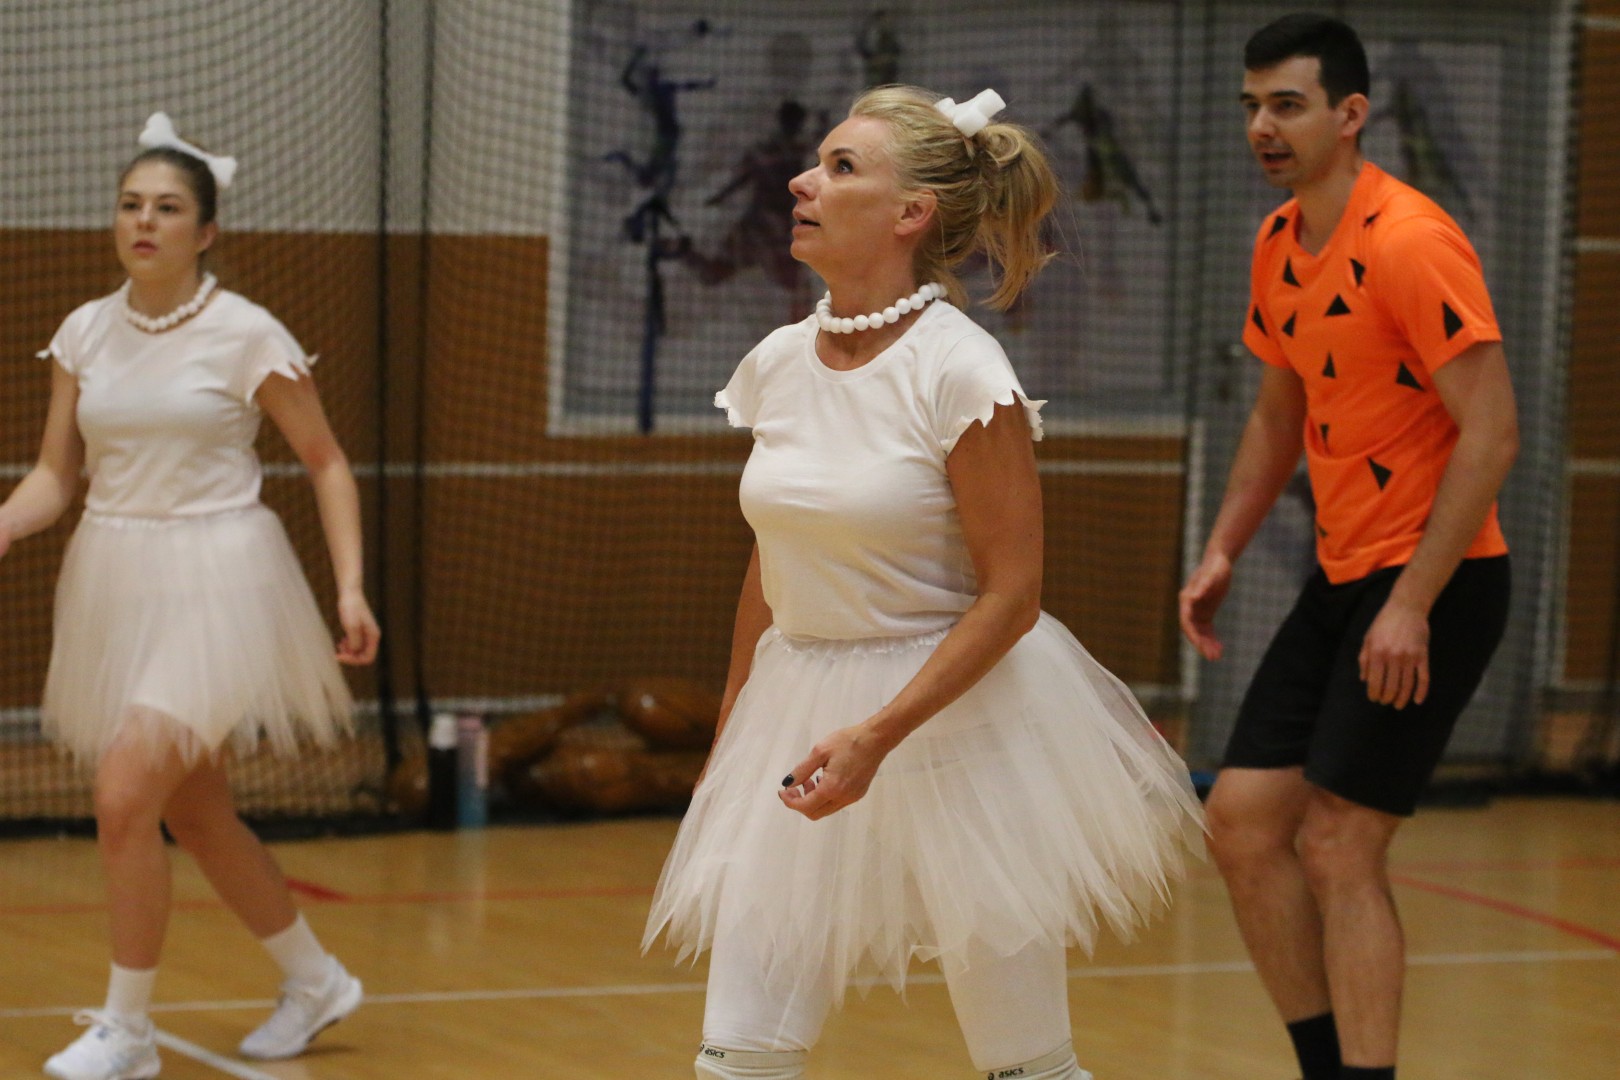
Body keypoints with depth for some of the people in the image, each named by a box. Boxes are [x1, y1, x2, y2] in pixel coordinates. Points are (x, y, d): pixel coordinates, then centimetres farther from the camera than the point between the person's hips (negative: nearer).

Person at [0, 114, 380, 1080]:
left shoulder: (247, 336, -8)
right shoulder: (85, 333, 4)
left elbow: (327, 461, -1)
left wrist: (352, 586, -9)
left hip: (213, 582, -6)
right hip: (116, 585, 6)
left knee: (126, 797, -18)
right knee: (194, 814, 15)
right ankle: (316, 981, 36)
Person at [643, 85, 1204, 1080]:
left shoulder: (963, 373, -16)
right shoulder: (777, 365, 3)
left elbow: (1011, 594, -15)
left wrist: (877, 736, -24)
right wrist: (731, 736, 20)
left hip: (958, 710, -5)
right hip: (801, 702, 6)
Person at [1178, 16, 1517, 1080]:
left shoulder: (1409, 243, -18)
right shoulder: (1279, 245, 8)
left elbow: (1493, 434, -21)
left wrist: (1412, 604, -24)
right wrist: (1223, 551, 11)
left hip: (1435, 585, -9)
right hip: (1344, 577, 9)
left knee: (1337, 847, -10)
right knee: (1242, 823, 6)